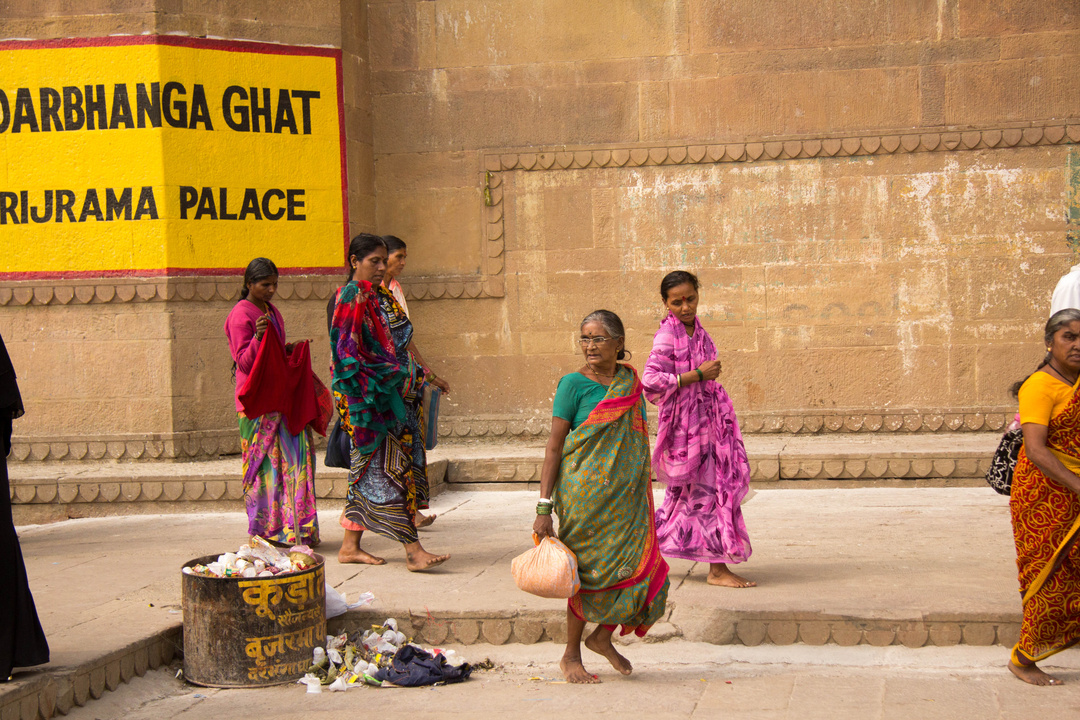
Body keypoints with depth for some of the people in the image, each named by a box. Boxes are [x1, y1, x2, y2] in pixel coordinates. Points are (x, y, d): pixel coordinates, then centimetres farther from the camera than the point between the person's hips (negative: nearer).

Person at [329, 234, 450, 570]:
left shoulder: (383, 297, 16)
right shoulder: (350, 298, -11)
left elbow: (404, 343, 24)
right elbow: (347, 353, -17)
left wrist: (427, 375, 24)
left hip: (395, 396, 9)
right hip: (370, 396, -9)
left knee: (368, 468, 11)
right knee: (388, 467, -10)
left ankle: (350, 546, 17)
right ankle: (413, 550, -12)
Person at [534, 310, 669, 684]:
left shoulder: (631, 380, 8)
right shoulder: (574, 384, -7)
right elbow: (554, 447, -8)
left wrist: (643, 492, 19)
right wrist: (545, 506, -12)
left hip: (627, 494, 5)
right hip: (586, 494, -5)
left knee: (642, 567, 0)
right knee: (588, 572, 2)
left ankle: (603, 636, 24)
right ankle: (571, 656, 21)